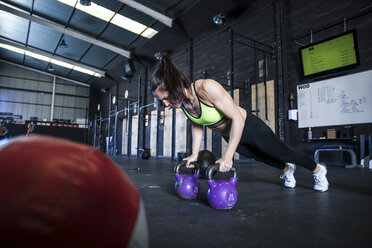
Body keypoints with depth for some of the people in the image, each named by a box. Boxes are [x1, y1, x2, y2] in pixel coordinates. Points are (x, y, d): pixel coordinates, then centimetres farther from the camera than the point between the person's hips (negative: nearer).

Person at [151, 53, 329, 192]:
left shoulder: (207, 87, -37)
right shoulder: (182, 103, -14)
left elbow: (237, 118, -35)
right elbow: (197, 126, 2)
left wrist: (228, 156, -37)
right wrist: (195, 154, -4)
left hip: (249, 127, -6)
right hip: (230, 135, 7)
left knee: (284, 152, 16)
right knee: (264, 158, 29)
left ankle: (318, 170, 46)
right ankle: (287, 170, 61)